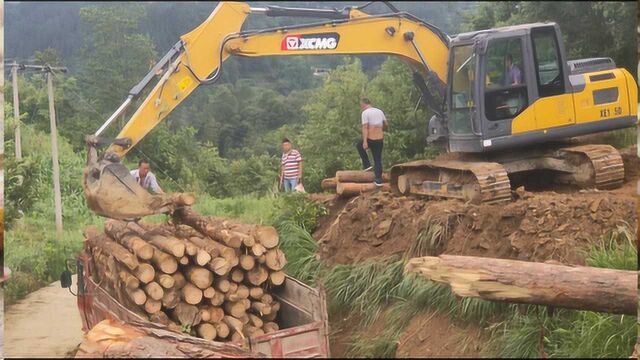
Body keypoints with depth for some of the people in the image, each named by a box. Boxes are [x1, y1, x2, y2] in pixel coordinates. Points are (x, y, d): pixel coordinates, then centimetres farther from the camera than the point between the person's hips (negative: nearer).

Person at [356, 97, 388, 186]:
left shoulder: (365, 113, -9)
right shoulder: (380, 111, 11)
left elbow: (365, 128, -18)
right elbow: (386, 125, 18)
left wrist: (365, 141, -24)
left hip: (371, 139, -5)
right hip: (380, 139, 5)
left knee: (359, 146, 26)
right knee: (378, 160, 13)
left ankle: (367, 165, 17)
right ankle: (379, 180, 9)